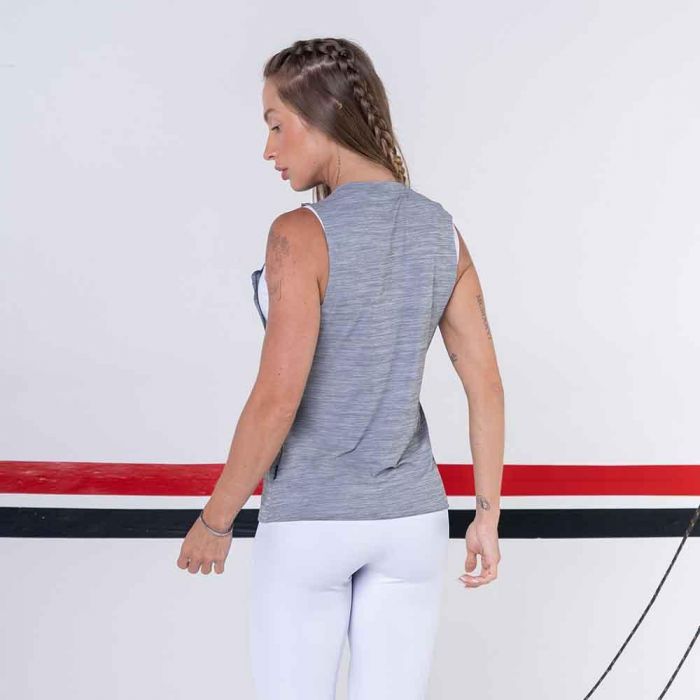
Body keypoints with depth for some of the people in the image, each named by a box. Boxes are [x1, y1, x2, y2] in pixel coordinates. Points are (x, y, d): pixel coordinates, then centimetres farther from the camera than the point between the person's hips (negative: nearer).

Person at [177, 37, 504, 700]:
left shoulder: (301, 234, -19)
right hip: (409, 518, 5)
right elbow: (487, 384, 0)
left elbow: (276, 401, -22)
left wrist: (214, 521, -8)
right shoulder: (442, 231, -1)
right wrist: (488, 515, 9)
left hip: (309, 524, -5)